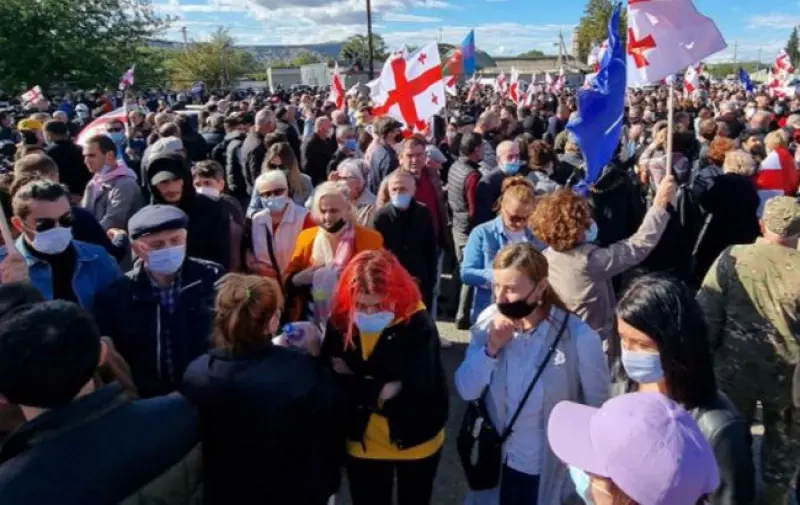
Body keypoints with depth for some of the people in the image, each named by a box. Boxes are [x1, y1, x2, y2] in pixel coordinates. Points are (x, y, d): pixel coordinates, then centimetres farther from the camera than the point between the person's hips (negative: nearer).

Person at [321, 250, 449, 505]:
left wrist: (354, 383, -22)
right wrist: (379, 389, -25)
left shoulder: (418, 324, -22)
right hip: (362, 444, 2)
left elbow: (417, 388, -29)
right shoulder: (341, 322, -12)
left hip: (415, 442, -2)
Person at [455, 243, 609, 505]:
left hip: (552, 470, -3)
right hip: (497, 461, 3)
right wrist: (491, 348, -23)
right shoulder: (489, 321, -13)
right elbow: (466, 391, -8)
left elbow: (598, 413, -10)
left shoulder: (579, 338, -23)